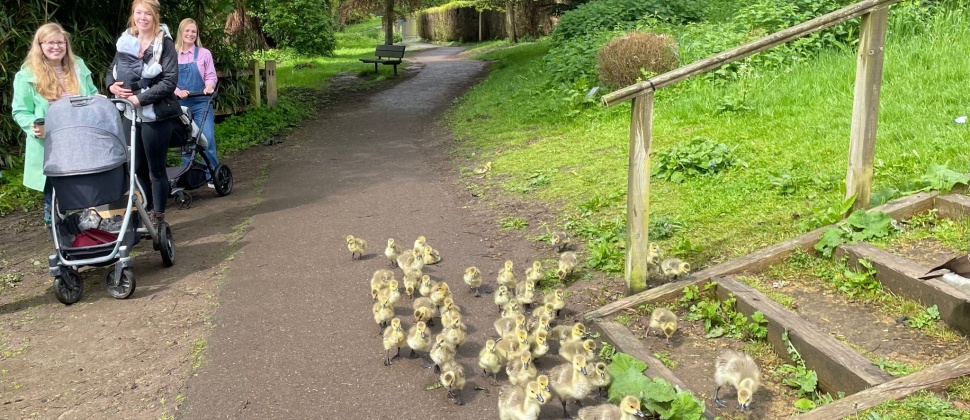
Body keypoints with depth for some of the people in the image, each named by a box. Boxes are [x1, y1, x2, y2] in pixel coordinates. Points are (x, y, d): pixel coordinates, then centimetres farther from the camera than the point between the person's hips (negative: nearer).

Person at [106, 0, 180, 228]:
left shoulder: (165, 44, -7)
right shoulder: (124, 42, 9)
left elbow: (169, 81, -15)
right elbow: (111, 71, 18)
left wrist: (140, 98, -20)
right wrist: (112, 85, -4)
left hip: (155, 115, -5)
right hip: (129, 114, 5)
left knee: (155, 168, 4)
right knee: (137, 167, 12)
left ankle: (157, 217, 15)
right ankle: (143, 213, 26)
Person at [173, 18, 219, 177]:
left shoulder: (204, 53, 2)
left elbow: (211, 76, 2)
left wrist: (209, 86, -19)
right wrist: (178, 91, -17)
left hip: (201, 103, -2)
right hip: (180, 103, 2)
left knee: (207, 138, -9)